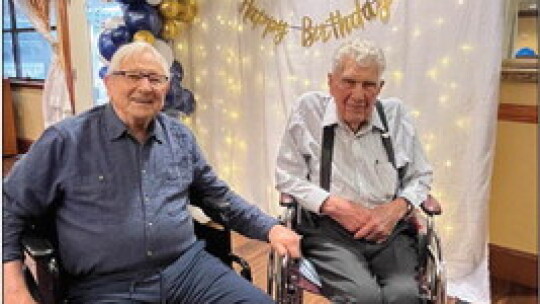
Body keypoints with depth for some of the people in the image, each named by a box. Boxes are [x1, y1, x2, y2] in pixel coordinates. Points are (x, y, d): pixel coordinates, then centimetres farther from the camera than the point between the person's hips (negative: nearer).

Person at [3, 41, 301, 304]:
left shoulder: (180, 137, 10)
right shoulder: (66, 140, -4)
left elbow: (217, 195, 19)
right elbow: (10, 208, 2)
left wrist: (270, 228, 10)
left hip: (189, 265, 4)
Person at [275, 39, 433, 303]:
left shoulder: (395, 114, 10)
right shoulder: (308, 109, 2)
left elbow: (420, 177, 17)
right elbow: (288, 178, 2)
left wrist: (398, 208, -4)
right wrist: (334, 205, -11)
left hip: (390, 229, 3)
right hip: (328, 229, -2)